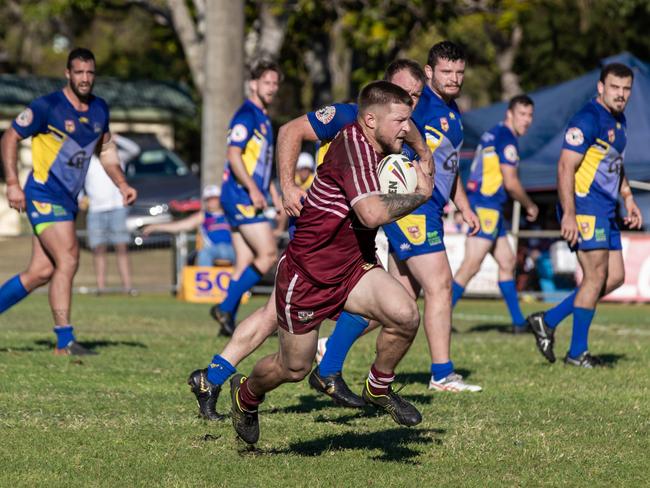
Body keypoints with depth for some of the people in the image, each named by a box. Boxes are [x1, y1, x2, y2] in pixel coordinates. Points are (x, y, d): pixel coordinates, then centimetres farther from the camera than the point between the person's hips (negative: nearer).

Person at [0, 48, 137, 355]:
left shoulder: (99, 110, 7)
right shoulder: (47, 107, -13)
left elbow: (105, 150, 22)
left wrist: (122, 185, 9)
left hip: (67, 200, 7)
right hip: (44, 195, -7)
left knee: (42, 272, 5)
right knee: (68, 260, -19)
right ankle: (65, 341, -18)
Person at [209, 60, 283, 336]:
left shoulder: (263, 118, 21)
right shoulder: (246, 115, -11)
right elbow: (234, 155, -19)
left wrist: (275, 196, 26)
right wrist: (253, 189, -24)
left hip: (248, 199, 10)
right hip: (240, 197, -10)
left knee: (245, 264, 6)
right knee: (269, 255, -13)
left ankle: (229, 323, 6)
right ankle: (226, 308, -11)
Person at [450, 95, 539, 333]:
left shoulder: (493, 134, 17)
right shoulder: (506, 138, -13)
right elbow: (510, 182, -15)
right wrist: (530, 206, -1)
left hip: (480, 203, 11)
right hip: (486, 207, -11)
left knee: (507, 262, 15)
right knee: (471, 266, -12)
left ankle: (518, 322, 21)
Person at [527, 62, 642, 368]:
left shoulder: (618, 120, 15)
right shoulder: (588, 119, -15)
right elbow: (565, 166, -20)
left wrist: (629, 200, 22)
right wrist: (569, 215, -25)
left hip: (606, 211, 9)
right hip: (584, 208, -9)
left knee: (615, 277, 7)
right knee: (596, 276, -8)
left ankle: (548, 320, 13)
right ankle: (577, 352, 1)